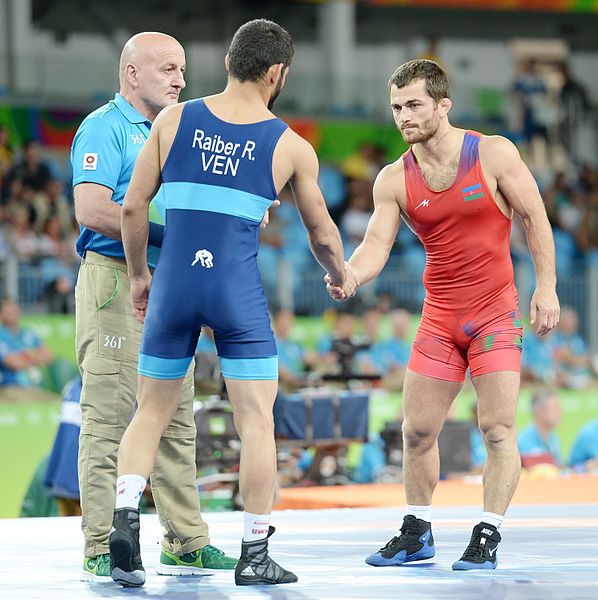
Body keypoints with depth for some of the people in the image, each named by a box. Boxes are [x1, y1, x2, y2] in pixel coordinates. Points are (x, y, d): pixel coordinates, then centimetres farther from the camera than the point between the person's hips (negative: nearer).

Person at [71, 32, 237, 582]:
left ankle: (186, 544, 14)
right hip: (115, 282, -8)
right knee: (109, 420, -8)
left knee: (176, 422, 9)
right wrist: (166, 232, -17)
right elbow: (91, 210, -18)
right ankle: (100, 551, -6)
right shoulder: (104, 128, -5)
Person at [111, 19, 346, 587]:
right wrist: (339, 276, 33)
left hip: (173, 286, 2)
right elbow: (322, 235, 13)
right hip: (238, 292, -2)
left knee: (151, 413, 13)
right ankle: (255, 554, 6)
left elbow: (132, 207, 3)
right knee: (257, 419, 5)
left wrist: (139, 274, 18)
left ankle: (125, 518, -5)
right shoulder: (291, 147, 2)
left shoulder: (174, 120, 4)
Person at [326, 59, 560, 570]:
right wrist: (350, 275, -29)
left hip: (495, 313, -4)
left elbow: (535, 218, -2)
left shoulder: (494, 154, -8)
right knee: (417, 431, 5)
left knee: (498, 429, -9)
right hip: (439, 317, 4)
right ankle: (417, 533, 20)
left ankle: (487, 538, -3)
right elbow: (376, 245, -7)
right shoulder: (394, 180, -1)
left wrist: (546, 288, -7)